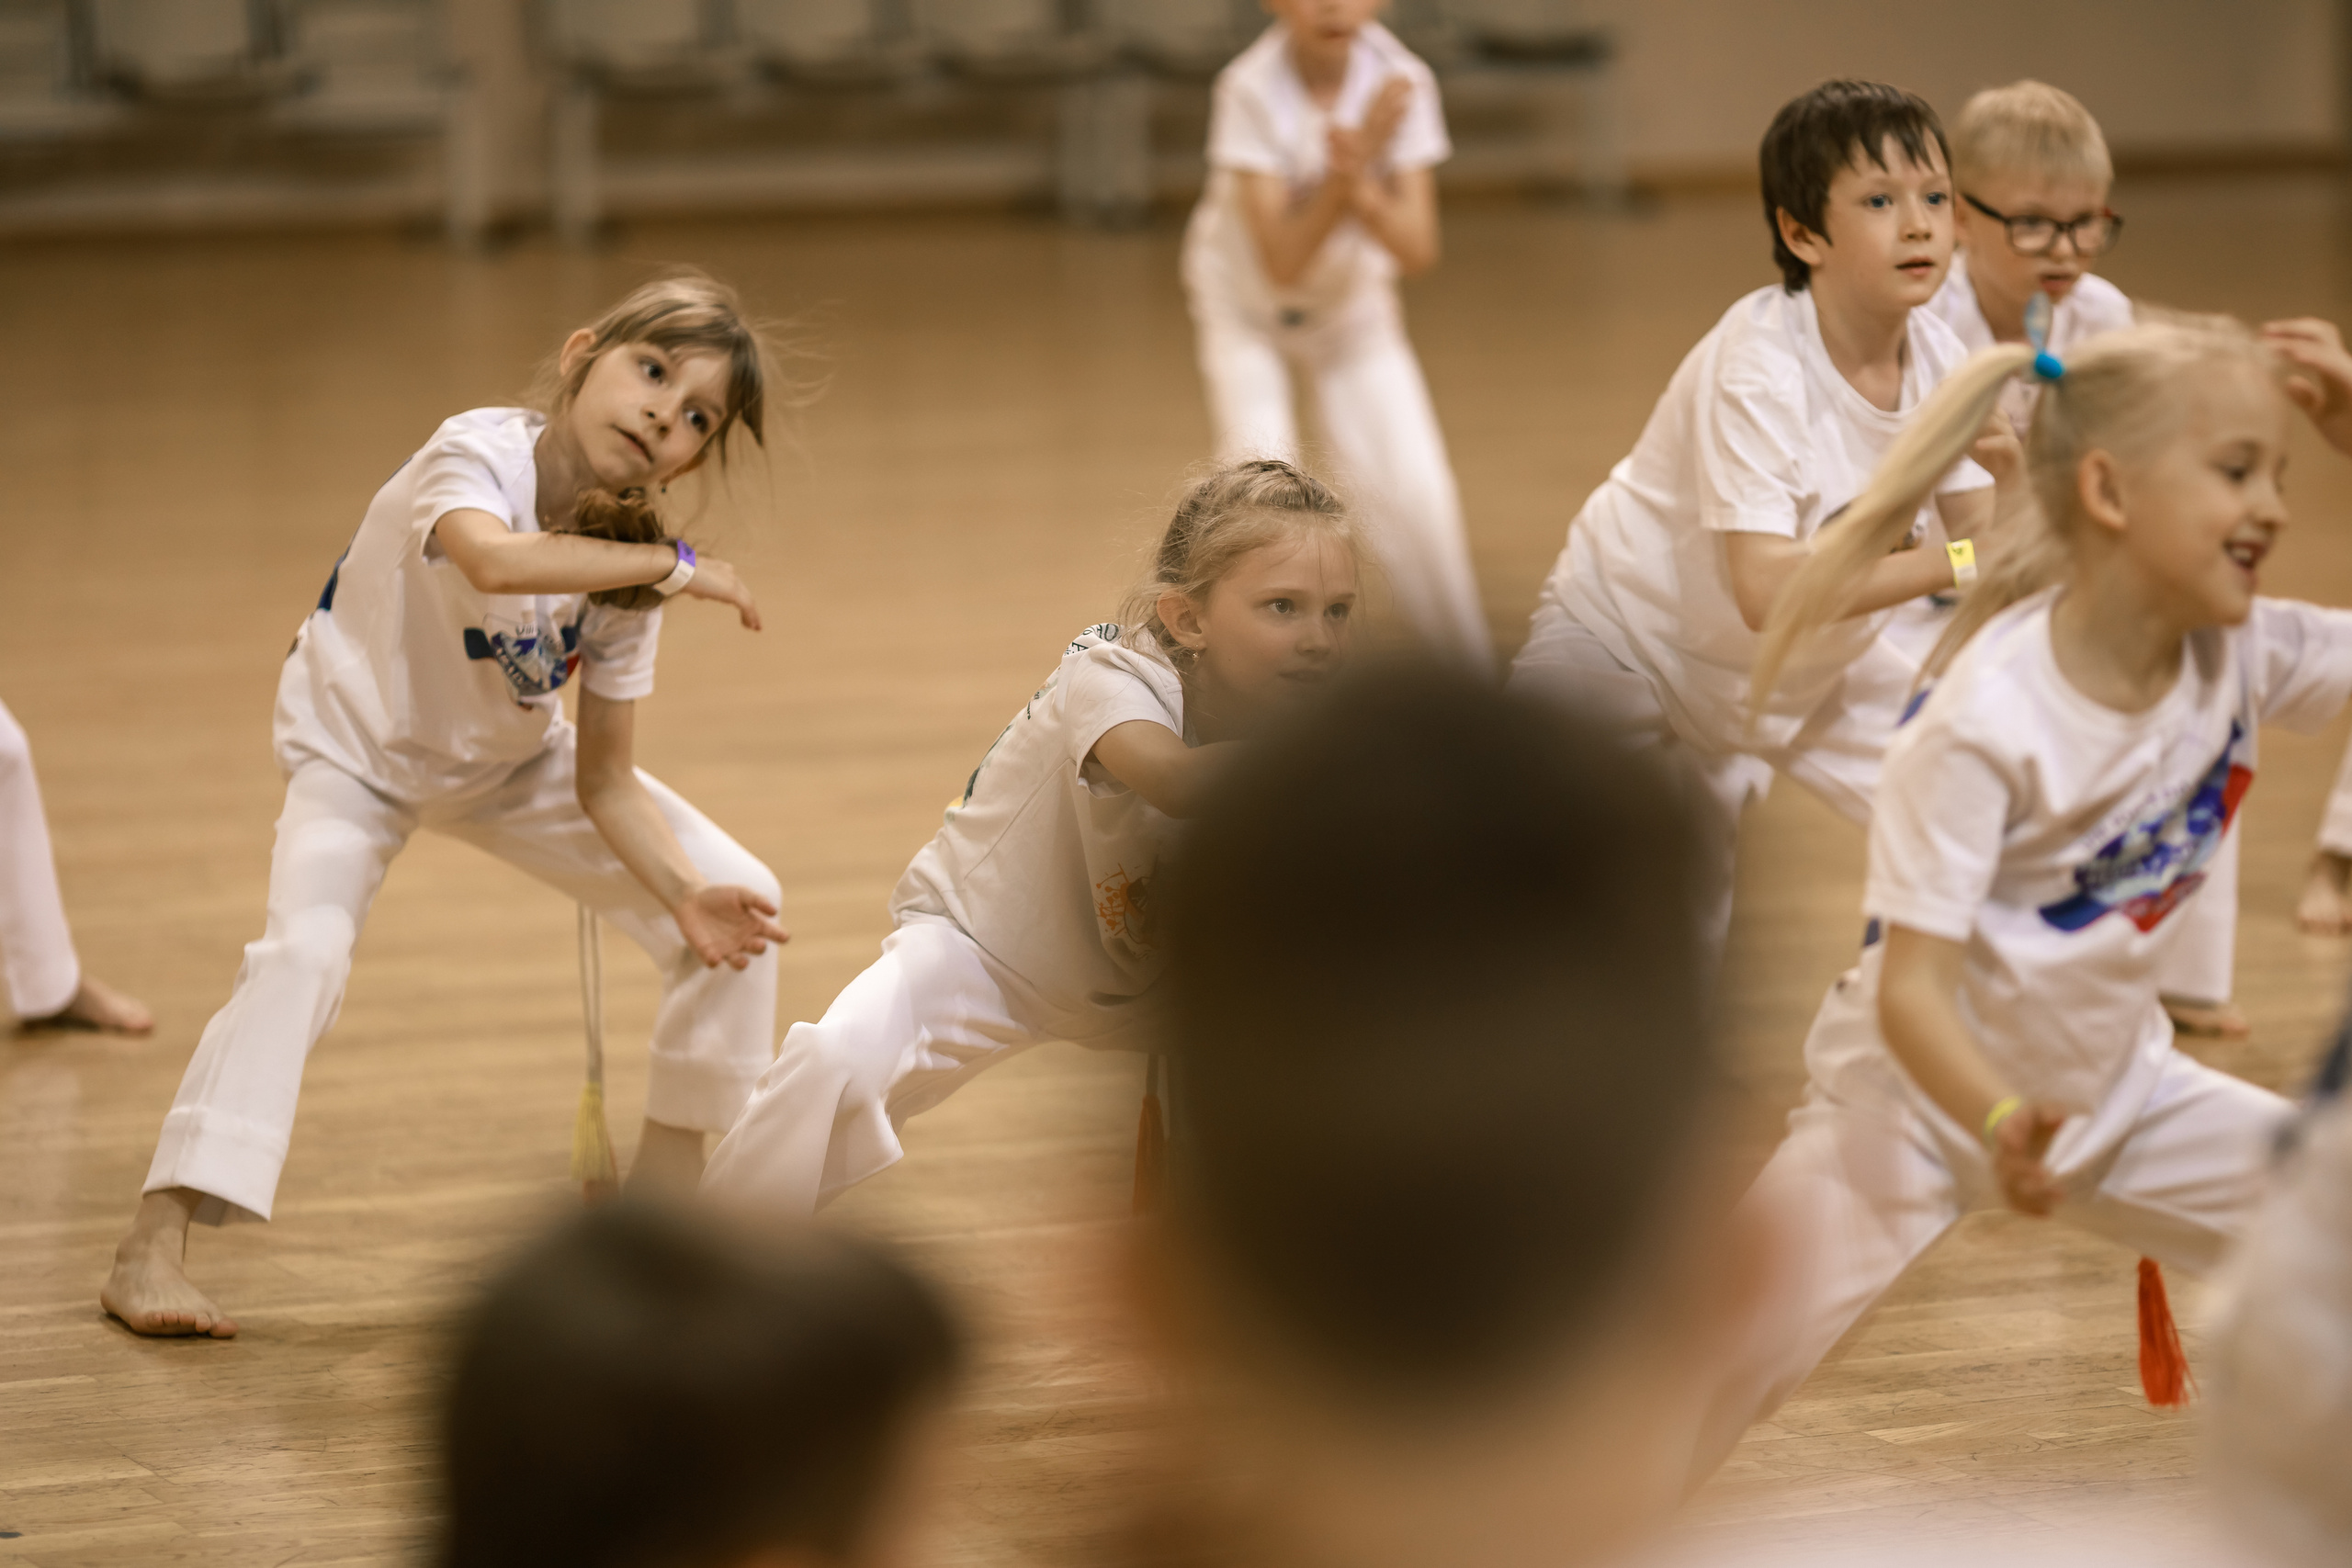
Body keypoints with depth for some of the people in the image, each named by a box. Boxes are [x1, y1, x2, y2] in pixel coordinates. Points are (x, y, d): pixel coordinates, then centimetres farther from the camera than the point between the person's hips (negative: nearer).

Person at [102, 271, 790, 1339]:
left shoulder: (625, 572, -17)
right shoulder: (475, 456, -31)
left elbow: (603, 782, -13)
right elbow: (495, 561, -56)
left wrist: (687, 897, -28)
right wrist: (670, 564, -47)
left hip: (509, 762, 5)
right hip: (359, 748, -5)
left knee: (736, 905, -4)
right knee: (304, 948, -31)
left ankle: (665, 1191, 13)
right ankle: (153, 1247, -25)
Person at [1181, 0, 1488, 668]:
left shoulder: (1401, 82, -23)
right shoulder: (1251, 90, -31)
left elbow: (1418, 249, -25)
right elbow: (1282, 261, -32)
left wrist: (1359, 184, -43)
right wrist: (1350, 165, -42)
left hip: (1352, 303, 2)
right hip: (1248, 305, -2)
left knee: (1417, 492, -5)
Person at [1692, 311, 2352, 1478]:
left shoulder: (2245, 660, -11)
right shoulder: (1985, 722, -29)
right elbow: (1909, 989, -31)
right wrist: (2002, 1122, -50)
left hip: (2117, 1093, 6)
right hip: (1922, 1098, -6)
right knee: (1710, 1378, -16)